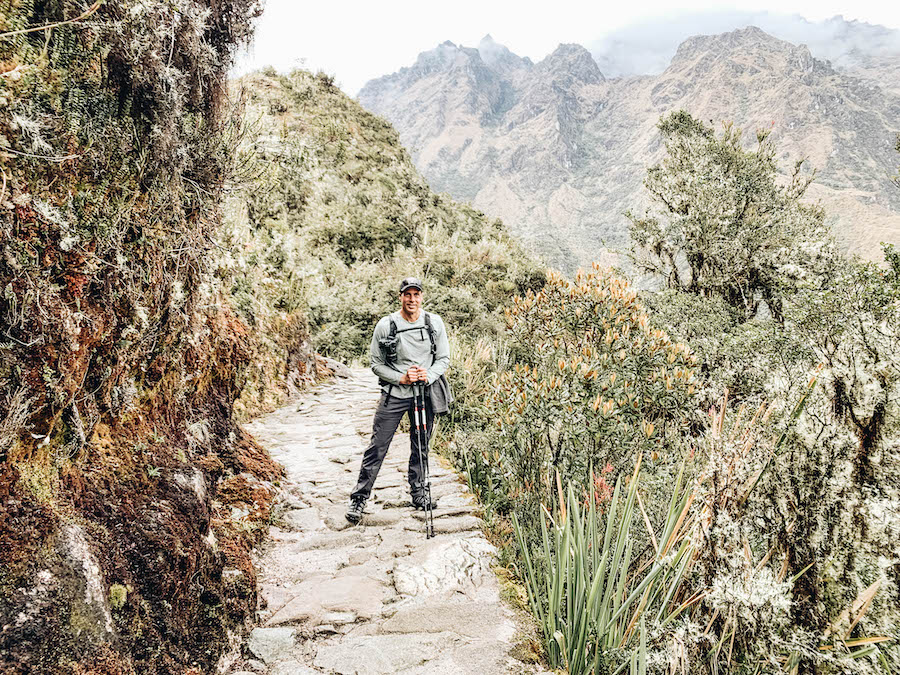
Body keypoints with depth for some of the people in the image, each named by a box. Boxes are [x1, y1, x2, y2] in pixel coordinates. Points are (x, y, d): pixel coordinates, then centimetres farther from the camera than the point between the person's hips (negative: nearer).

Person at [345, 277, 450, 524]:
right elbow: (376, 364, -3)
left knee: (421, 448, 14)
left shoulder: (434, 323, -1)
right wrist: (402, 378, -16)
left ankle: (418, 493, 31)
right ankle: (359, 498, 11)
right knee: (377, 448, -1)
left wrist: (428, 376, -14)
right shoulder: (385, 325, -8)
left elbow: (444, 358, 5)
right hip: (394, 395, -2)